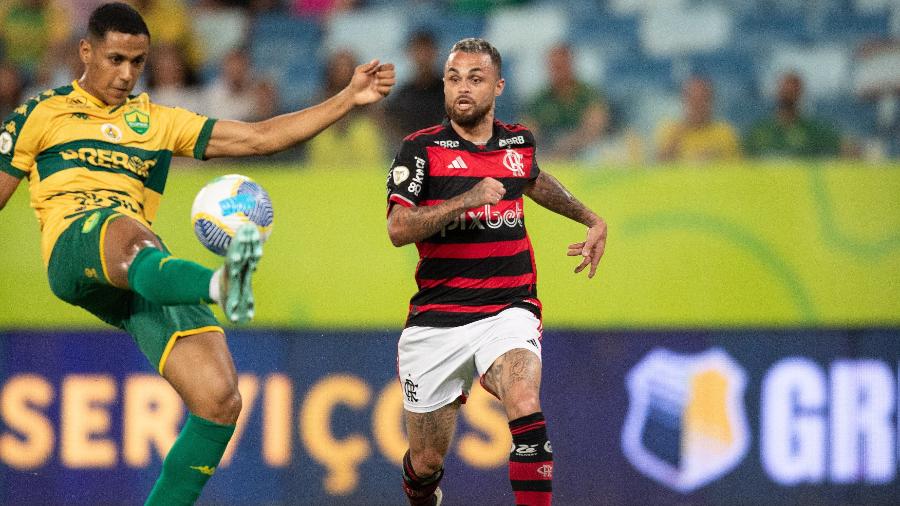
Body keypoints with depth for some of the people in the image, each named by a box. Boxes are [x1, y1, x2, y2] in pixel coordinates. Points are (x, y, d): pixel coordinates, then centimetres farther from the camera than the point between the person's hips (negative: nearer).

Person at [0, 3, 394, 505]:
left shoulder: (158, 123, 29)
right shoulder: (42, 114, 21)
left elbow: (259, 137, 25)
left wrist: (348, 98, 17)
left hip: (147, 283, 5)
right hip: (75, 247, -5)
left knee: (220, 401, -15)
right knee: (128, 235, -44)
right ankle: (223, 285, -77)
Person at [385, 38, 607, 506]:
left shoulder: (518, 142, 8)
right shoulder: (422, 149, -4)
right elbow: (398, 229, -18)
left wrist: (591, 220, 37)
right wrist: (468, 199, -27)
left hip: (507, 312, 1)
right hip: (436, 320, -1)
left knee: (525, 408, -30)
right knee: (426, 461, 7)